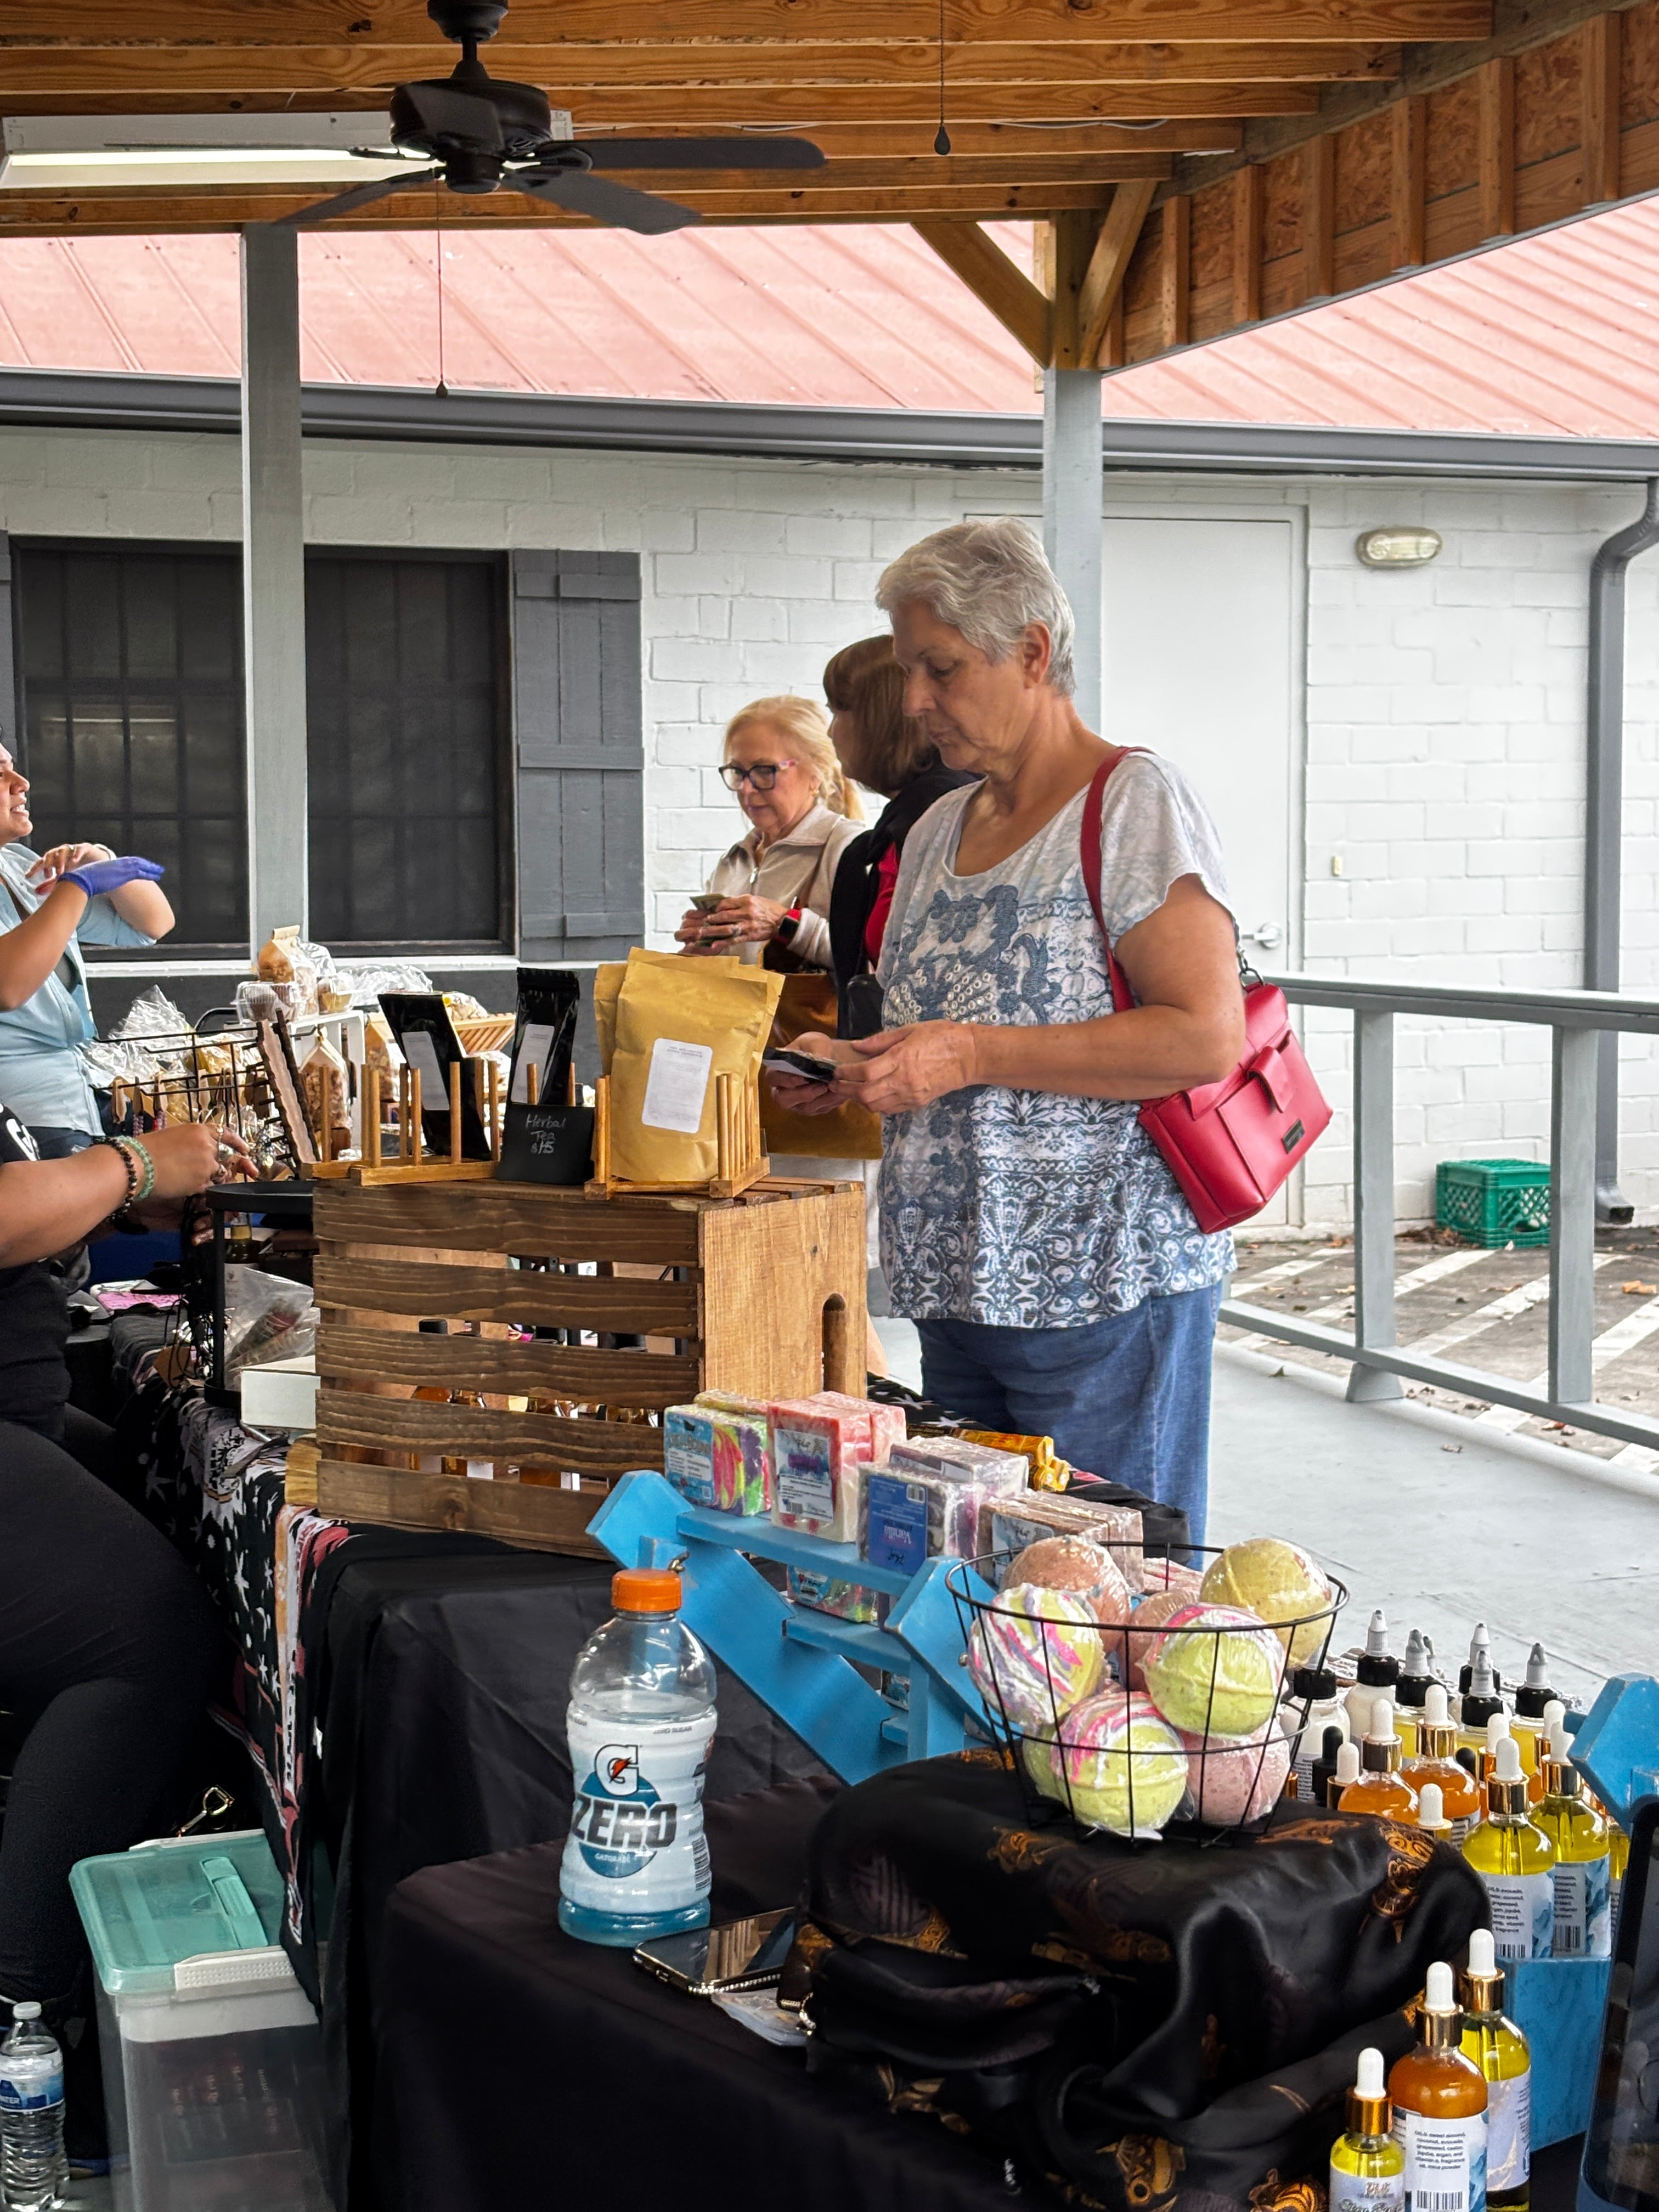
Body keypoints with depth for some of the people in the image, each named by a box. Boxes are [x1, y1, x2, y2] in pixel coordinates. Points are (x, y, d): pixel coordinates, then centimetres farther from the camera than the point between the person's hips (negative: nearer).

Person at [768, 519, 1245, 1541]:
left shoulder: (1137, 803, -8)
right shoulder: (937, 831, 16)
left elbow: (1208, 1038, -18)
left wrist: (969, 1054, -19)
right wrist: (858, 1076, 5)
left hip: (1106, 1297, -7)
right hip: (959, 1288, 8)